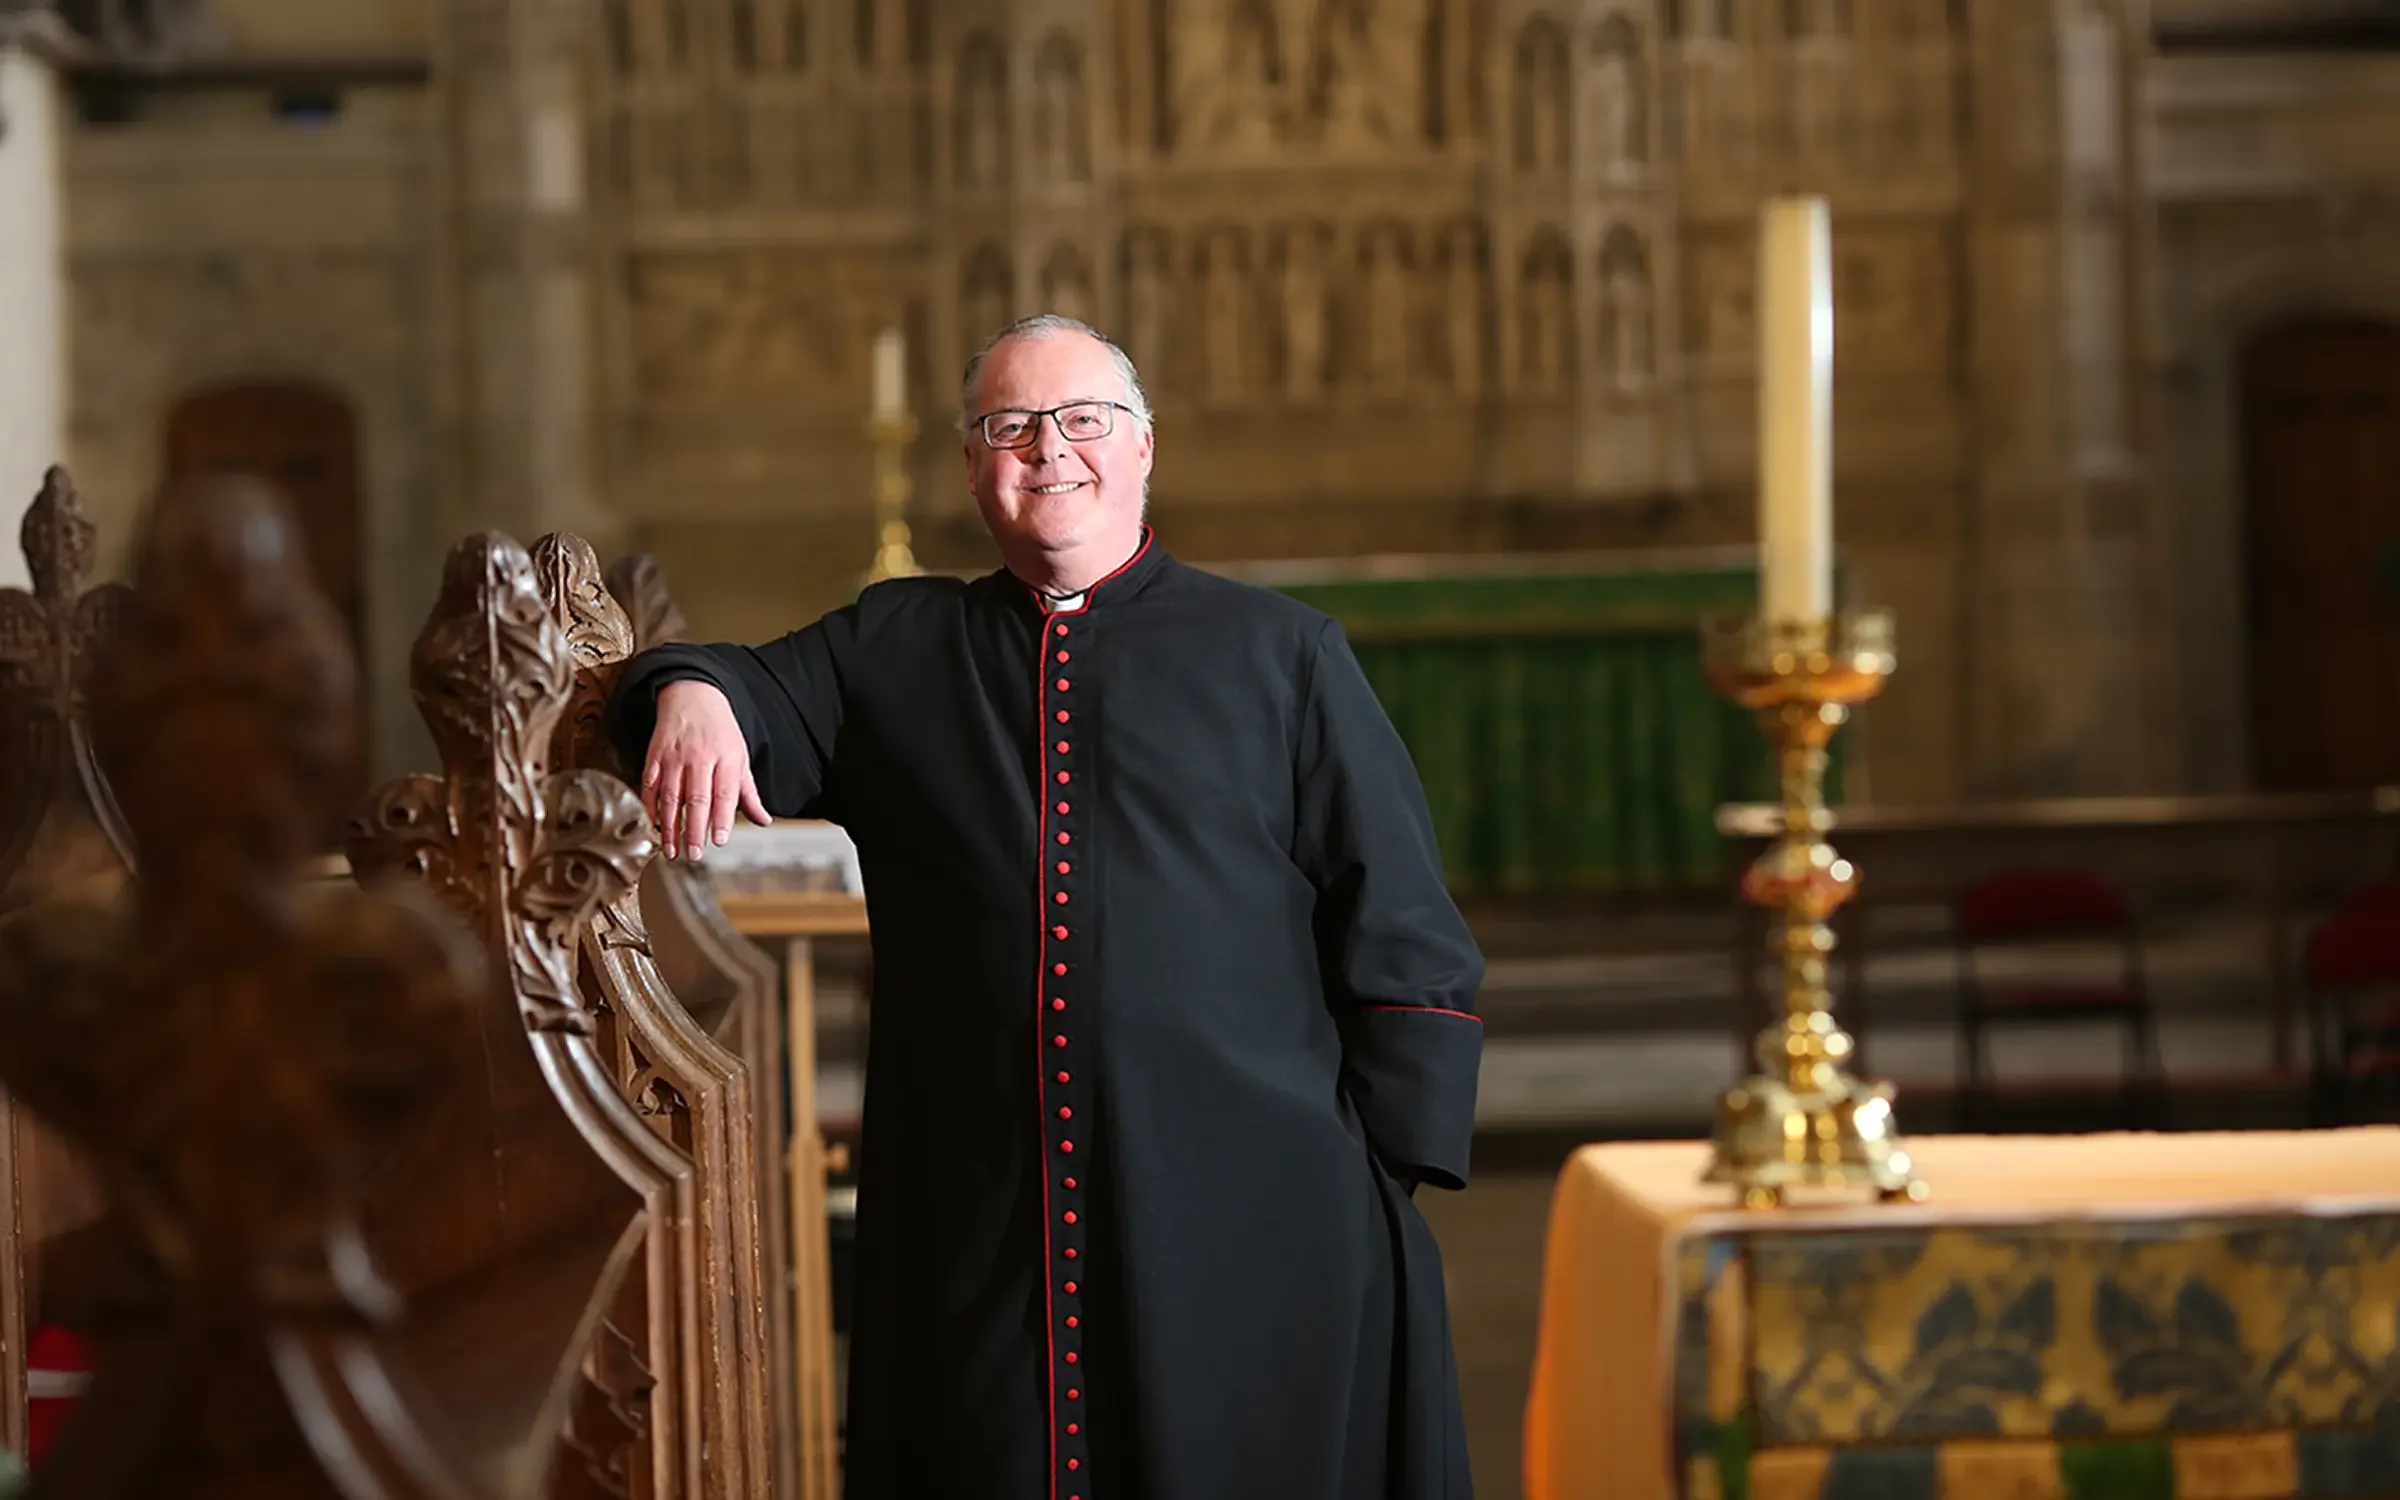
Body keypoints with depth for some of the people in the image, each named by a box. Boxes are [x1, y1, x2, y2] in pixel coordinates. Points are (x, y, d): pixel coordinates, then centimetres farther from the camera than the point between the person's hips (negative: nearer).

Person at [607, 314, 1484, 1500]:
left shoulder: (1279, 655, 8)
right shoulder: (893, 650, 17)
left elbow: (1403, 933, 5)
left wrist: (1383, 1178, -3)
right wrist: (692, 693, -13)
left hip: (1248, 1224, -2)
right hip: (979, 1219, 2)